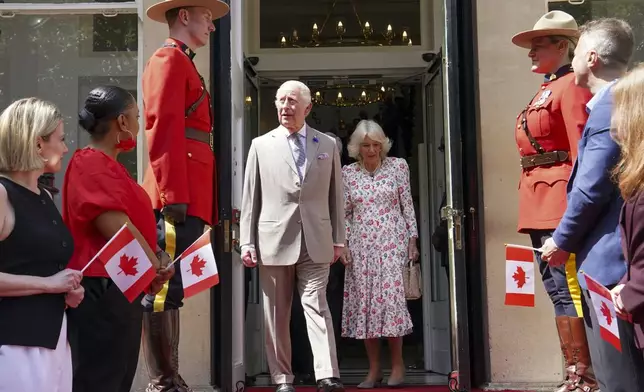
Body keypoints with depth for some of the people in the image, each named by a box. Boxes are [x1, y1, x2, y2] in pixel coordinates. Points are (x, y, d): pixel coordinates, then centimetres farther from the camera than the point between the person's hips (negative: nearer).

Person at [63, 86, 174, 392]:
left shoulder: (107, 165, 16)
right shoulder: (91, 164, -16)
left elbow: (133, 224, 20)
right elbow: (116, 228, -24)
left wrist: (157, 258, 5)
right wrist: (156, 266, -10)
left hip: (121, 291, 10)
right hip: (103, 291, -10)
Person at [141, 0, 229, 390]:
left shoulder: (185, 65, 26)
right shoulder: (169, 58, -3)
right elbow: (163, 128, -14)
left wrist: (188, 197, 17)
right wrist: (173, 195, -22)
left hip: (189, 196, 10)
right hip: (179, 196, -10)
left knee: (171, 289, 11)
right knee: (164, 288, -7)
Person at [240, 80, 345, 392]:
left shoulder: (328, 145, 9)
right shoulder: (261, 145, 7)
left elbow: (335, 195, 10)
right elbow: (250, 198, 5)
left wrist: (338, 239, 7)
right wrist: (247, 242, -1)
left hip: (316, 242, 0)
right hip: (274, 241, 1)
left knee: (317, 306, -7)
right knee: (276, 315, 6)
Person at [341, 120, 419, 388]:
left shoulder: (398, 166, 3)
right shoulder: (347, 173, 6)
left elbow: (407, 205, 4)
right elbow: (345, 213, 8)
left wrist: (412, 239, 0)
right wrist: (343, 244, 1)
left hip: (391, 241, -2)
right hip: (361, 245, 2)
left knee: (390, 296, -11)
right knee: (364, 300, 1)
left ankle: (397, 364, 3)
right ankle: (374, 369, 10)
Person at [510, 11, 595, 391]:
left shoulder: (572, 85, -7)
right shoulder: (545, 90, 21)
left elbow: (582, 149, -15)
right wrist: (535, 204, 18)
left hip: (560, 198, -10)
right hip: (539, 202, 10)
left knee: (569, 287, -7)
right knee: (557, 288, 11)